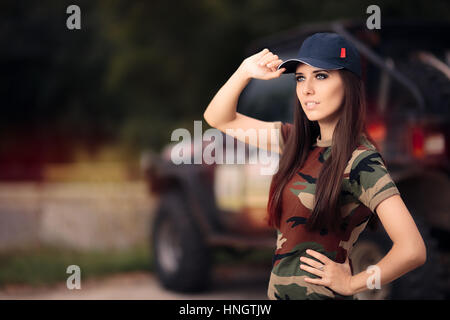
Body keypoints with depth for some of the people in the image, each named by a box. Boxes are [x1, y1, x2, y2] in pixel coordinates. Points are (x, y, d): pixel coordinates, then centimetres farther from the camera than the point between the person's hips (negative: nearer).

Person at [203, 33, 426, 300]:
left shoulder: (361, 160, -18)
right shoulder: (298, 142, 4)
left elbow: (413, 251, -27)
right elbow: (219, 118, 13)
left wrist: (350, 284, -13)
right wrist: (246, 72, -4)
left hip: (321, 293, -7)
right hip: (278, 291, 8)